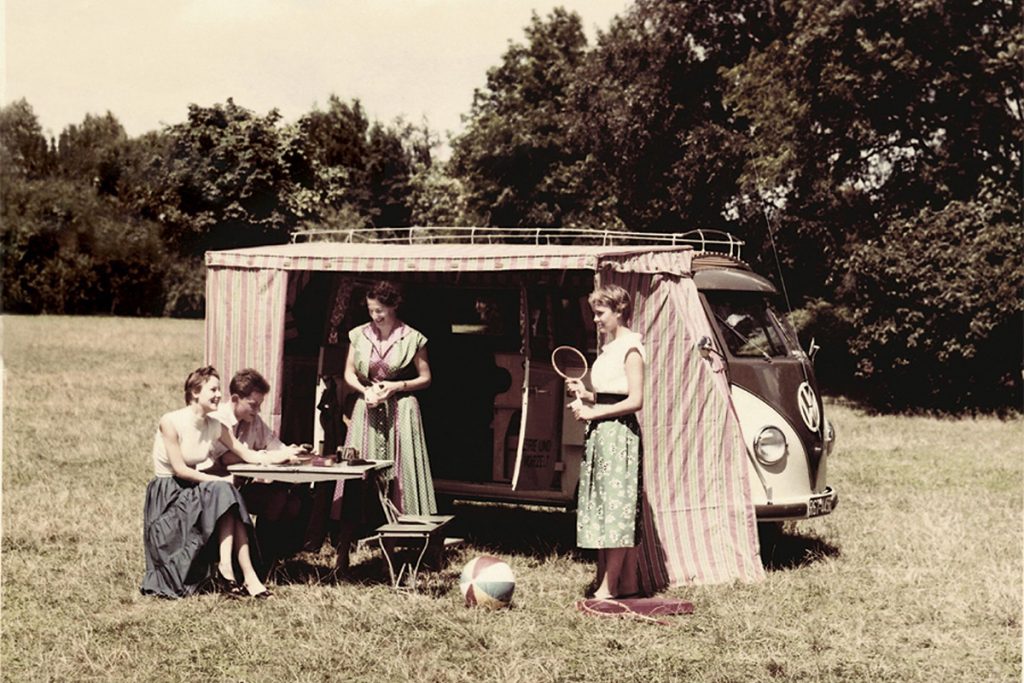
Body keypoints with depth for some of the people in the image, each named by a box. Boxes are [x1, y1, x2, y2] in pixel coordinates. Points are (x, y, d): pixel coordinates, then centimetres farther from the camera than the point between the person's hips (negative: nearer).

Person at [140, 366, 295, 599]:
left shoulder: (215, 426, 4)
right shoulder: (170, 422, -15)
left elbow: (248, 455, 3)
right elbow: (180, 469, -18)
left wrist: (286, 455, -12)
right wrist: (219, 481, -23)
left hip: (194, 491, 6)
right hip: (167, 496, -6)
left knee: (227, 497, -25)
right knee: (224, 492, -28)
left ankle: (226, 568, -33)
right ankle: (247, 575, -34)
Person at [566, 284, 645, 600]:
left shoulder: (630, 348, -10)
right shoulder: (608, 347, 17)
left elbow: (635, 401, -17)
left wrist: (593, 412, -15)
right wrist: (585, 394, 5)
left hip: (619, 432, -9)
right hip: (600, 433, 9)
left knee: (616, 507, -7)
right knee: (615, 513, 9)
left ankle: (608, 587, -7)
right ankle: (628, 583, 13)